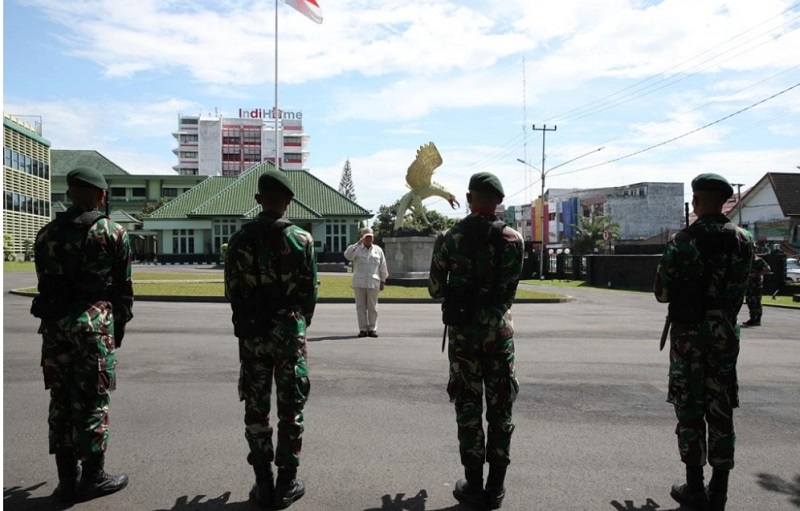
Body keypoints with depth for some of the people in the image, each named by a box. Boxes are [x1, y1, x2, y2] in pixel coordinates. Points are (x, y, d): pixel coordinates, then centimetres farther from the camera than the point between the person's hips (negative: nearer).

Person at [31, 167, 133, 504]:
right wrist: (119, 328, 9)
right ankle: (93, 477, 10)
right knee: (92, 402, 2)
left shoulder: (46, 234, 10)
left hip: (54, 324, 4)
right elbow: (123, 287, 0)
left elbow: (44, 283, 9)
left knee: (61, 401, 10)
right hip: (93, 324, -4)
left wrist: (54, 316, 14)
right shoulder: (114, 233, -2)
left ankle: (67, 479, 17)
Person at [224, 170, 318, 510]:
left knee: (256, 409, 9)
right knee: (290, 409, 6)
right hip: (289, 332, -1)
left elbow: (232, 291, 3)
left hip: (251, 333, 2)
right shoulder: (301, 239, -5)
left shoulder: (240, 239, -1)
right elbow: (310, 291, -1)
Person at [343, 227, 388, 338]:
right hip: (359, 283, 0)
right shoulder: (357, 249, 6)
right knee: (361, 307, 2)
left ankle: (372, 329, 9)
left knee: (372, 307, 3)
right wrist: (358, 243, -18)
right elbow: (347, 255, -15)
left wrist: (383, 281, 10)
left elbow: (383, 267, 13)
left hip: (373, 283, 0)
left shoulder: (378, 250, 10)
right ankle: (363, 329, 8)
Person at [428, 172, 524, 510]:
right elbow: (509, 292, -1)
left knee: (468, 406, 7)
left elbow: (435, 290, -2)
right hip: (498, 329, 0)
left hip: (462, 329, 0)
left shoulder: (449, 238, -4)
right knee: (500, 407, 9)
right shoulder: (512, 239, -3)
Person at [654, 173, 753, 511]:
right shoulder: (743, 240, 0)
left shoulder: (683, 240, -11)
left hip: (689, 332, -3)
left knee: (690, 410, 4)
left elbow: (662, 292, -7)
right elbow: (740, 290, 4)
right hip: (725, 333, 4)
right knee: (721, 411, 9)